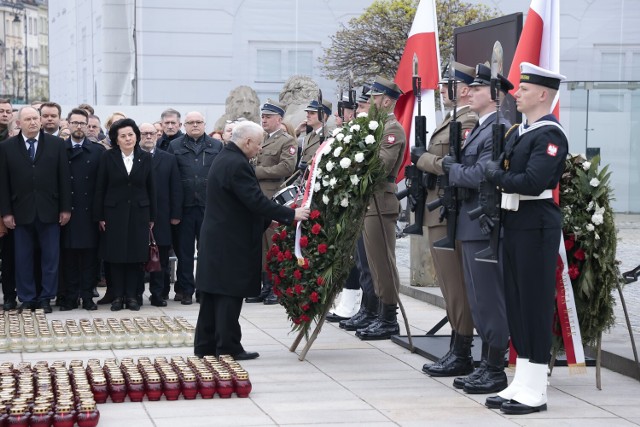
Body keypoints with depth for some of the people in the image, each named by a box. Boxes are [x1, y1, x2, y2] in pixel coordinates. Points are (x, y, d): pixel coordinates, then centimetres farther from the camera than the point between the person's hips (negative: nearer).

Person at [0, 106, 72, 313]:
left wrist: (66, 208, -2)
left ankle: (46, 298, 14)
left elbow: (64, 177, 2)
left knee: (51, 257, 3)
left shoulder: (56, 144, 2)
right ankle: (27, 299, 15)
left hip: (49, 211, 0)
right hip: (21, 212, 0)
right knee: (23, 258, 5)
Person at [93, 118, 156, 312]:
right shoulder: (108, 157, -1)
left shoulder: (145, 158, 3)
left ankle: (131, 295, 10)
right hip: (115, 213, -1)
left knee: (135, 256, 2)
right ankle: (117, 296, 10)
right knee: (116, 256, 2)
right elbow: (100, 188, 0)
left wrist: (152, 217, 4)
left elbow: (151, 189, 6)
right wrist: (99, 216, -4)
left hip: (139, 213, 1)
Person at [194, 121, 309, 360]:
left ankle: (205, 345, 18)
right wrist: (291, 215, -18)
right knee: (230, 294, -3)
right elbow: (256, 200, -23)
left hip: (215, 239, 10)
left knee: (213, 291, 12)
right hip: (231, 242, -10)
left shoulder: (224, 159, 14)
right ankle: (228, 347, 2)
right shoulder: (237, 165, -19)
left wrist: (266, 220, 18)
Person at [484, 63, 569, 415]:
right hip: (514, 224, 9)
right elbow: (503, 170, 15)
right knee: (516, 304, 12)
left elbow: (532, 182, -24)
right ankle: (521, 384, 20)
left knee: (535, 304, -4)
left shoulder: (550, 135, -13)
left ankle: (535, 392, 3)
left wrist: (496, 175, -12)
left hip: (536, 226, -9)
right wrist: (497, 173, -5)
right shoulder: (519, 132, 16)